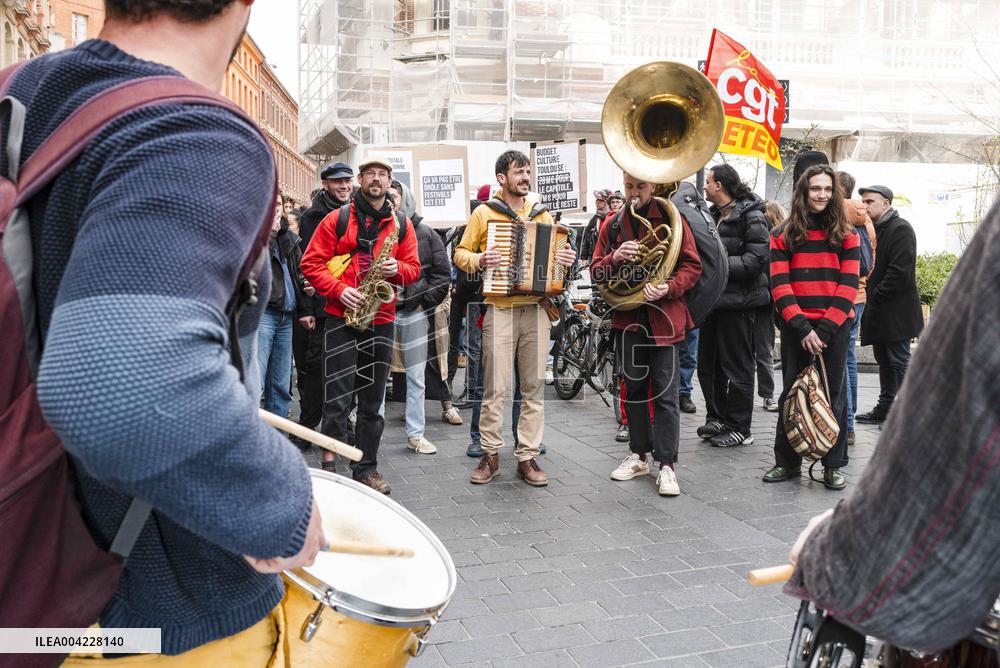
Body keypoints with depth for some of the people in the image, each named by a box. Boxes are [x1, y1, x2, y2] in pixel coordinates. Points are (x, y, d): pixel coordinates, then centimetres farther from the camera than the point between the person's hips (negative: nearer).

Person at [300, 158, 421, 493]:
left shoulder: (401, 224, 10)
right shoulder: (336, 219, 1)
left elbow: (413, 268, 11)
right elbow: (311, 263, -2)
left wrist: (397, 269, -11)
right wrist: (339, 289, -15)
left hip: (381, 321, 3)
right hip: (342, 318, -3)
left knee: (372, 400, 9)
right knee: (337, 398, -6)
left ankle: (366, 468, 17)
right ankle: (329, 464, 6)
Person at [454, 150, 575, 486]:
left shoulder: (541, 215, 15)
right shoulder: (484, 213, 6)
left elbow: (554, 251, 22)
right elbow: (460, 254, 8)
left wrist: (565, 260, -1)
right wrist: (479, 260, -12)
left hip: (536, 310, 3)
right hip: (500, 310, -3)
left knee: (534, 387, 3)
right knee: (495, 388, -3)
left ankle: (527, 457, 11)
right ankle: (490, 455, 10)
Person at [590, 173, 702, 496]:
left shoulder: (671, 219, -1)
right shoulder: (613, 224, 8)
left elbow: (692, 265, -2)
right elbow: (596, 272, 7)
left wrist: (668, 288, -20)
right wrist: (614, 258, -15)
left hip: (664, 315, -4)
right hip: (628, 315, 4)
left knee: (665, 391, -3)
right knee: (634, 386, 11)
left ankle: (666, 465, 2)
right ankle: (639, 455, 24)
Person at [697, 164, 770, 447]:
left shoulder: (751, 216, -12)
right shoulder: (713, 215, 15)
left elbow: (756, 260, -21)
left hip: (737, 302, -9)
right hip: (714, 299, 9)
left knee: (737, 368, -1)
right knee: (708, 365, 14)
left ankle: (740, 429, 9)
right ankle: (717, 418, 28)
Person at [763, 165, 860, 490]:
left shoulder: (846, 234, 6)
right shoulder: (784, 235, 6)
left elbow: (849, 285, -2)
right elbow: (779, 284, -3)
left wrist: (826, 328, -12)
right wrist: (802, 327, -14)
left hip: (835, 327, 0)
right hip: (796, 327, 0)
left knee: (834, 394, 4)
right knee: (791, 393, 6)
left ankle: (834, 465, 13)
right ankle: (787, 462, 17)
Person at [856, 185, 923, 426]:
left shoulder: (900, 229, -12)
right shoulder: (874, 229, 16)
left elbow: (900, 271, -20)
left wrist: (875, 297, -16)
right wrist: (867, 294, 5)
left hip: (896, 311, -9)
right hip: (878, 311, 9)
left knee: (899, 361, -5)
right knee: (884, 361, 15)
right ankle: (885, 408, 24)